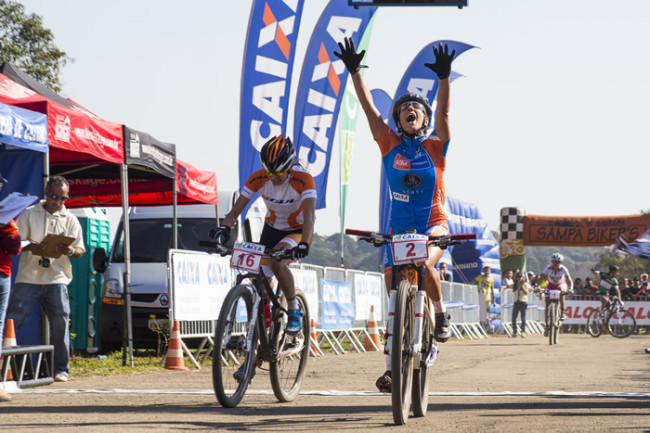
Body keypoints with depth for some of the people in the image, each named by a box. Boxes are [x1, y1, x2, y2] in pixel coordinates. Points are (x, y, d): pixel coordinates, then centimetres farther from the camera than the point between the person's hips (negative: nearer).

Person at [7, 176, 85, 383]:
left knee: (60, 325, -1)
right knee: (12, 319, -6)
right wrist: (30, 247, -19)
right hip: (28, 277, -1)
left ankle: (61, 369, 8)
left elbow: (80, 250, 9)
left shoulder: (70, 219, 12)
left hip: (56, 279, 1)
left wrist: (70, 251, -15)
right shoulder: (29, 214, 8)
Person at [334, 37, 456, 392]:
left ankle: (441, 315, -4)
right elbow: (368, 106, -7)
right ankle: (391, 366, 5)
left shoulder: (435, 146, -5)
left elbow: (443, 111, -20)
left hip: (433, 224, -2)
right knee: (394, 295, -3)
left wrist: (443, 77, -33)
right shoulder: (389, 144, 0)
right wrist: (354, 71, -17)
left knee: (424, 265, -33)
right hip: (398, 227, 3)